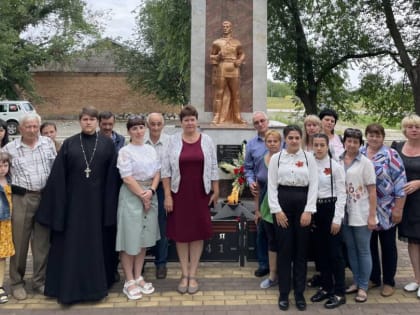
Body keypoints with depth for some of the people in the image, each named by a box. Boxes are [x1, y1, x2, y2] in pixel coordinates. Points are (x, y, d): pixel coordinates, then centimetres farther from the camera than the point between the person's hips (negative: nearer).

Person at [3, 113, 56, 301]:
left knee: (42, 242, 9)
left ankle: (39, 281, 22)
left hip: (45, 197, 2)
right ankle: (17, 282, 21)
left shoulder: (48, 143, 5)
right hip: (21, 199, -1)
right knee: (19, 242, 5)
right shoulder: (9, 148, 1)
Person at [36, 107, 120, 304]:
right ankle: (69, 287, 17)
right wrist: (59, 203, -6)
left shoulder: (107, 144, 2)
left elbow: (112, 176, 1)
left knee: (96, 242, 9)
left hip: (97, 201, 0)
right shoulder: (69, 144, 3)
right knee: (72, 243, 5)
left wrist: (110, 203, -4)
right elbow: (58, 176, 0)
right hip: (73, 201, 0)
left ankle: (96, 284, 23)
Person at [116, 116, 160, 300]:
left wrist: (151, 191, -9)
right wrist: (142, 195, -13)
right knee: (130, 238, -1)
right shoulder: (125, 151, -7)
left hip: (150, 195, 6)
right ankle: (129, 281, 10)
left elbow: (157, 173, 7)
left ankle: (138, 277, 22)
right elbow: (127, 178, -13)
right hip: (132, 196, -5)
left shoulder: (151, 150, 10)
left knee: (144, 238, 10)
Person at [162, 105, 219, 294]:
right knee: (180, 233, 6)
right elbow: (166, 169, -1)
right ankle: (184, 274, 20)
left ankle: (193, 275, 18)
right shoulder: (173, 141, 0)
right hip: (179, 194, 0)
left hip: (200, 194, 0)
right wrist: (167, 195, -6)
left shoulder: (206, 140, 2)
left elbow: (213, 168, 6)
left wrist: (216, 191, 4)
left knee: (198, 233, 6)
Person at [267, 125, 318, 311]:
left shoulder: (309, 158, 3)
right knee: (284, 249, 4)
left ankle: (299, 293, 20)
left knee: (301, 250, 6)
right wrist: (277, 210, -8)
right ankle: (284, 293, 17)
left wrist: (308, 211, -8)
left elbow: (313, 185, -1)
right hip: (282, 203, 0)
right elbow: (271, 186, 0)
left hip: (303, 204, 1)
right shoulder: (276, 158, 2)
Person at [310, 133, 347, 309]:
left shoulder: (335, 166, -8)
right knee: (320, 250, 13)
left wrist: (337, 219, -11)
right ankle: (326, 287, 27)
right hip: (314, 209, 4)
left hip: (330, 208, -4)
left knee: (334, 251, 1)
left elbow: (341, 193, -8)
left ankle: (339, 293, 13)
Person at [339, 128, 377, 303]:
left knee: (363, 251, 4)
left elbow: (372, 191, -5)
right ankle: (356, 282, 27)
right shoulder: (337, 162, 4)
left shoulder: (365, 163, -4)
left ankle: (363, 287, 15)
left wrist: (372, 216, -10)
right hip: (344, 214, 3)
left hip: (361, 215, -3)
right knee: (350, 249, 13)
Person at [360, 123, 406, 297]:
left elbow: (400, 183, -9)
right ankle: (373, 278, 27)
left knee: (388, 246, 8)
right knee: (369, 245, 12)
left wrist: (398, 209, -13)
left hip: (387, 210, -3)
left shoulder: (391, 155, -8)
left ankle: (389, 282, 21)